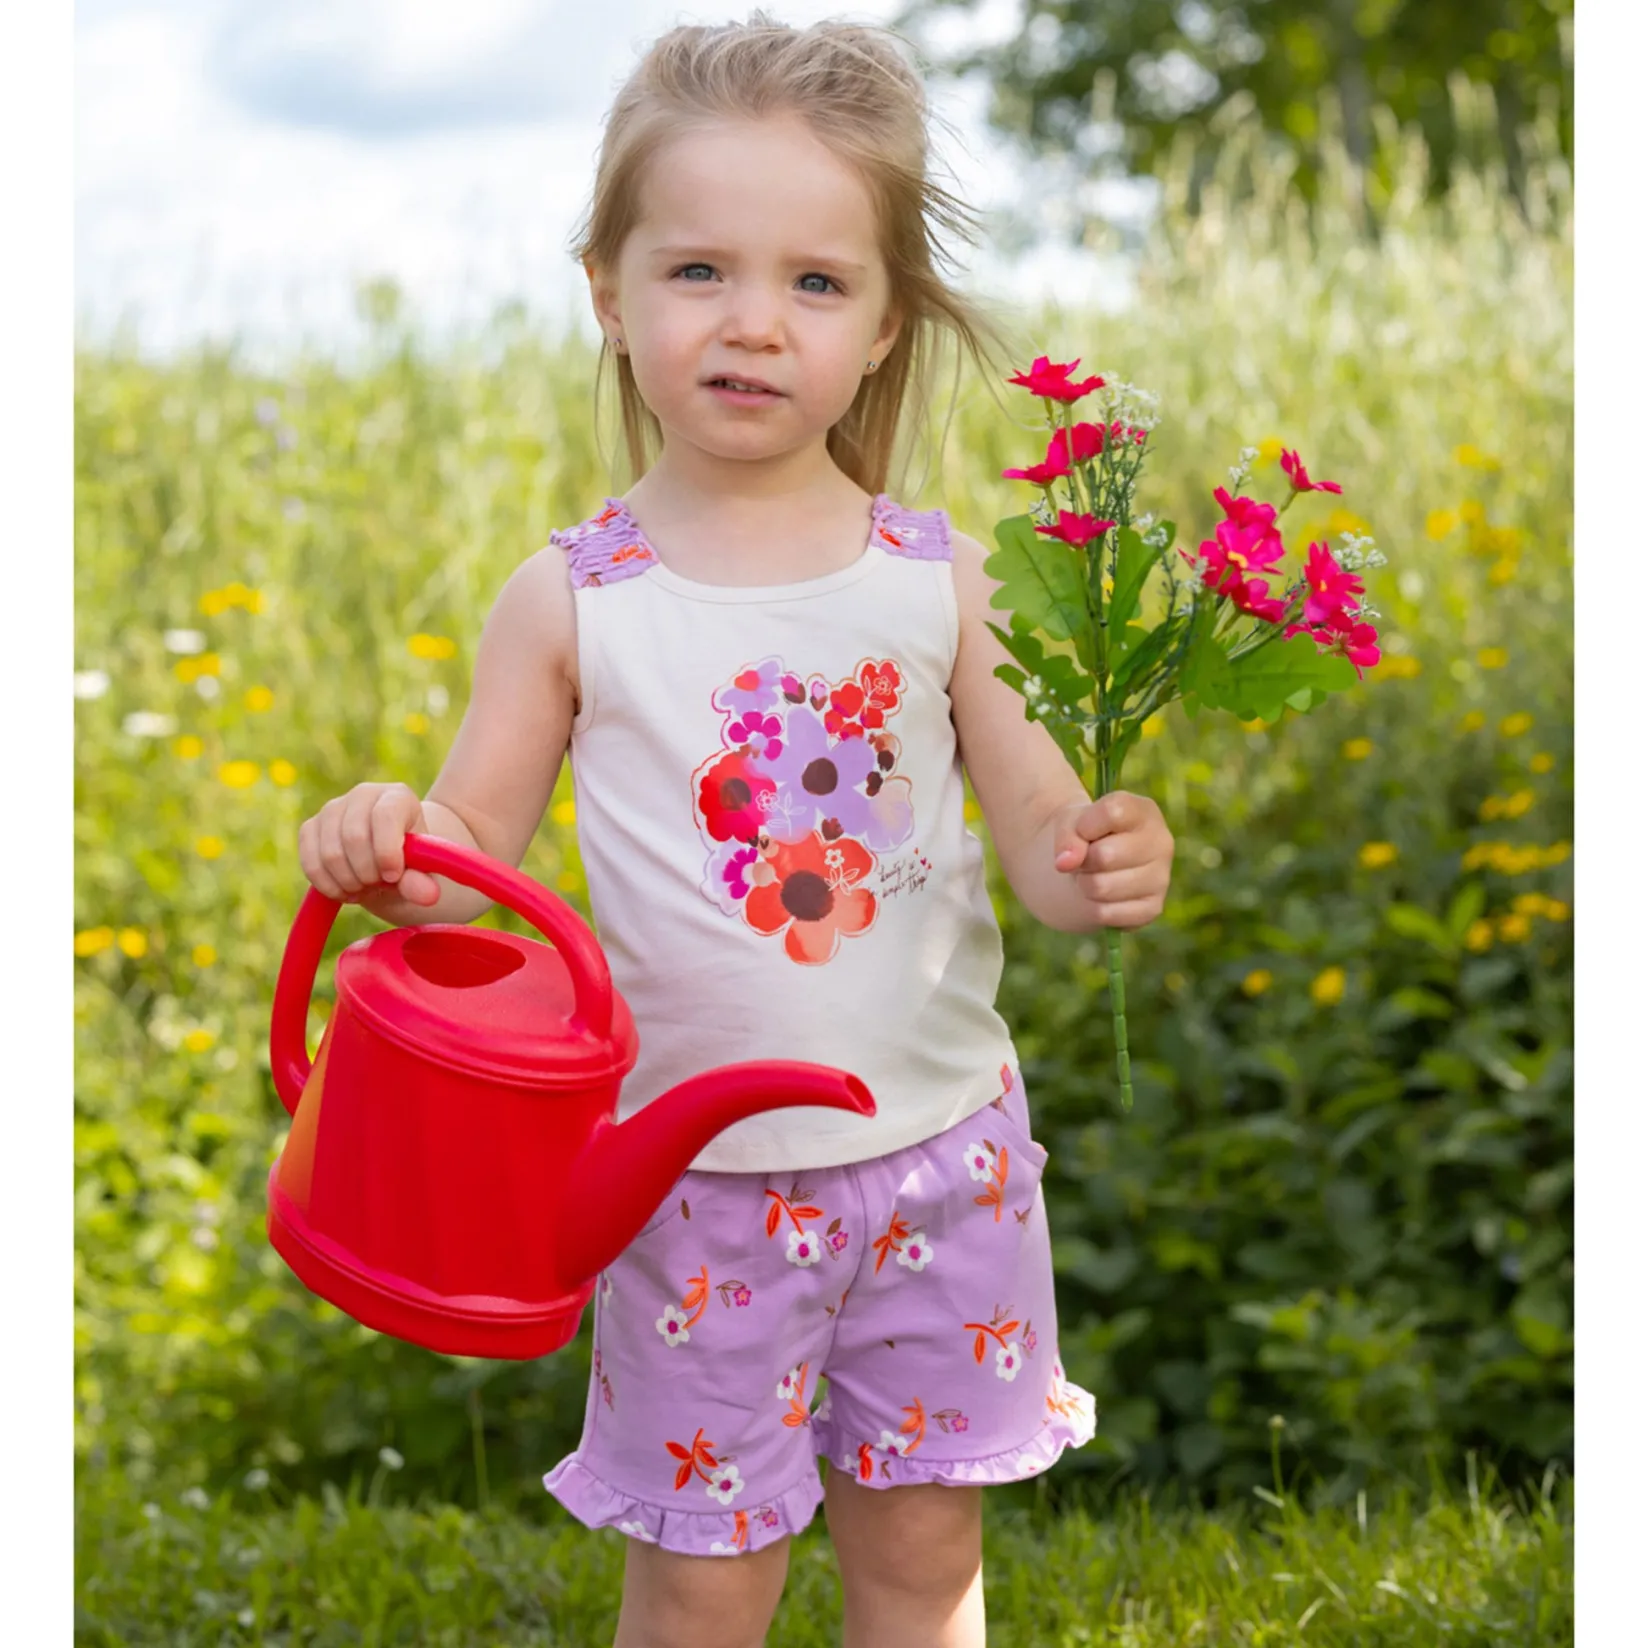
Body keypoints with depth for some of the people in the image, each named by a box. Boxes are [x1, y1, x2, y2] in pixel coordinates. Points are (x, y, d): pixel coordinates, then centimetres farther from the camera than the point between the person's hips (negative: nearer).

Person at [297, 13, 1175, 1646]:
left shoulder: (939, 576, -4)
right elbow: (474, 849, -2)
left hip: (938, 1145, 2)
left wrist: (1098, 862, -21)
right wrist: (386, 852, -24)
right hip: (702, 1168, -1)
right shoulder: (568, 601, -7)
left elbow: (1035, 820, 1)